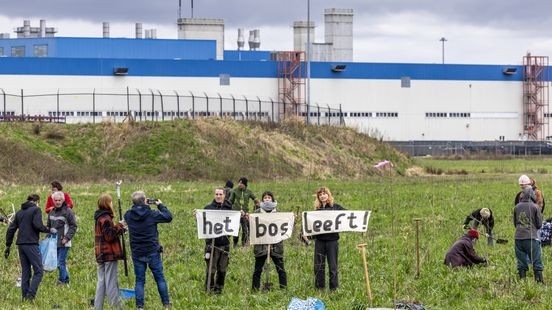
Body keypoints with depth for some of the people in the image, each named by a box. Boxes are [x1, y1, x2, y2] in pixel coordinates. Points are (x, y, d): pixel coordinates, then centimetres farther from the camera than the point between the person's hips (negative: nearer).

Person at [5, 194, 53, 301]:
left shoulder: (19, 212, 18)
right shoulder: (36, 210, -2)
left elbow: (11, 229, 17)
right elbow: (38, 225, -16)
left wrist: (8, 246, 20)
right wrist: (49, 230, -1)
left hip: (20, 244, 7)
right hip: (31, 244, -7)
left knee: (25, 271, 12)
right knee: (38, 271, -4)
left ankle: (24, 296, 8)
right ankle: (30, 294, -17)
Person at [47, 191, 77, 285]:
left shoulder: (68, 211, -7)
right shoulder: (52, 212, 13)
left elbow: (73, 226, -8)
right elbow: (49, 226, 23)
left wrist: (67, 238, -15)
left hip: (64, 243, -7)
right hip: (54, 242, 7)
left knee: (60, 263, -10)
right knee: (61, 263, 10)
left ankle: (62, 280, -1)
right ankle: (66, 279, 20)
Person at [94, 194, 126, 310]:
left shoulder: (99, 218, 14)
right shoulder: (106, 218, -15)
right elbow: (109, 236, -19)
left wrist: (119, 228, 9)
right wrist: (119, 226, -14)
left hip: (101, 255, 9)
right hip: (109, 254, -9)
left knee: (101, 281, 11)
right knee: (111, 282, -5)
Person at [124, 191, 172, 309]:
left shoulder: (128, 215, -6)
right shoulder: (152, 214, -13)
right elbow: (168, 217, -1)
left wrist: (136, 205, 15)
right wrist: (160, 205, 10)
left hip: (137, 254, 2)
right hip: (153, 252, -2)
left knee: (139, 280, 9)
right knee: (160, 278, 10)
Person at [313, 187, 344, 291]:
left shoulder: (335, 207, 2)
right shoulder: (317, 209, 11)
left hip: (332, 240, -3)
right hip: (319, 240, 3)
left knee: (332, 266, 1)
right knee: (318, 266, 6)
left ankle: (334, 288, 8)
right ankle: (319, 288, 14)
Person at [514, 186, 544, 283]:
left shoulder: (517, 207, 6)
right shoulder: (534, 207, -5)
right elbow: (539, 224, 1)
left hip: (518, 237, 4)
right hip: (531, 237, -4)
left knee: (521, 263, 9)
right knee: (537, 261, 2)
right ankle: (539, 280, 0)